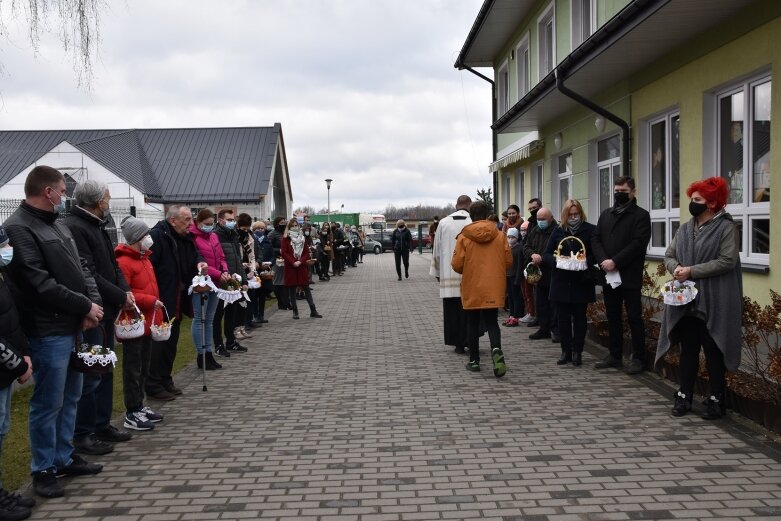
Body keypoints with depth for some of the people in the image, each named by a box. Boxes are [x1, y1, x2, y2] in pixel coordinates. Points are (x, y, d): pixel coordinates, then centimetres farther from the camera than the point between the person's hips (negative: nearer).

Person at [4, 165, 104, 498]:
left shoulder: (56, 225, 14)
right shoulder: (19, 229, -15)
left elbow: (81, 266, 14)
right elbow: (40, 284, -21)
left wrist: (93, 301, -4)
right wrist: (85, 306, -15)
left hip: (73, 326, 9)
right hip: (48, 332, -9)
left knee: (70, 397, 18)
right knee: (48, 403, 1)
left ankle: (64, 458, 31)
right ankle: (43, 469, 15)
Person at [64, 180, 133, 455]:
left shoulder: (97, 226, 14)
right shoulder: (74, 228, -17)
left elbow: (112, 264, 17)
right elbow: (88, 275, -23)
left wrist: (125, 289, -1)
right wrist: (121, 297, -16)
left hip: (106, 310, 10)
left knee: (105, 370, 17)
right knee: (90, 373, -3)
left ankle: (102, 424, 28)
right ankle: (83, 435, 8)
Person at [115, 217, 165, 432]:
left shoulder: (143, 258, 14)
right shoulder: (123, 262, -16)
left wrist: (157, 310, 16)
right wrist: (150, 301, -21)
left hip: (147, 323, 9)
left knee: (143, 368, 17)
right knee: (133, 369, -1)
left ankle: (139, 406, 28)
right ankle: (132, 414, 7)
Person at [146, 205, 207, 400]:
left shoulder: (185, 238, 9)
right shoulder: (157, 236, -18)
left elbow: (194, 254, 23)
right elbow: (148, 266, -22)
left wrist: (199, 262, -2)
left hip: (176, 302, 9)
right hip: (160, 301, -9)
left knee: (171, 342, 16)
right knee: (158, 343, -2)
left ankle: (166, 380, 28)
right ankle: (153, 385, 8)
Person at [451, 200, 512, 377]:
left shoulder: (463, 237, -8)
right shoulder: (499, 235, -2)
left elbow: (457, 264, -9)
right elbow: (509, 261, 1)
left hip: (472, 289, -1)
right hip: (494, 289, 1)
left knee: (473, 323, 12)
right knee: (491, 322, 8)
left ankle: (474, 360, 17)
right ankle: (496, 350, -18)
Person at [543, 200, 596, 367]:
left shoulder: (590, 230, -2)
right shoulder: (558, 231, 7)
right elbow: (547, 254, 8)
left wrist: (586, 262, -21)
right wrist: (556, 260, -13)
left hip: (581, 283, -2)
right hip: (561, 283, 3)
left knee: (579, 318, 5)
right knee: (563, 318, 6)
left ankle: (577, 352, 14)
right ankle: (566, 351, 17)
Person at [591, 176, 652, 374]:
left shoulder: (641, 215, -3)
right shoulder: (605, 214, 15)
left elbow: (638, 243, -14)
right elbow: (595, 239, 8)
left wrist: (615, 262, -18)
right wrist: (603, 260, -9)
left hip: (630, 276, -6)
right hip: (608, 275, 6)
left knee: (634, 318, -1)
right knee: (613, 317, 12)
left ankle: (638, 358, 7)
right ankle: (615, 355, 21)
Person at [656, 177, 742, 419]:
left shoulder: (727, 228, -7)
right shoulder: (685, 229, 13)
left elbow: (727, 261, -16)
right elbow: (669, 256, 13)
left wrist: (692, 271, -18)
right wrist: (676, 268, -10)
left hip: (713, 304, -6)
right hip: (686, 302, 6)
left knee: (713, 353, 4)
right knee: (688, 350, 11)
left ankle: (716, 400, 15)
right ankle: (684, 396, 20)